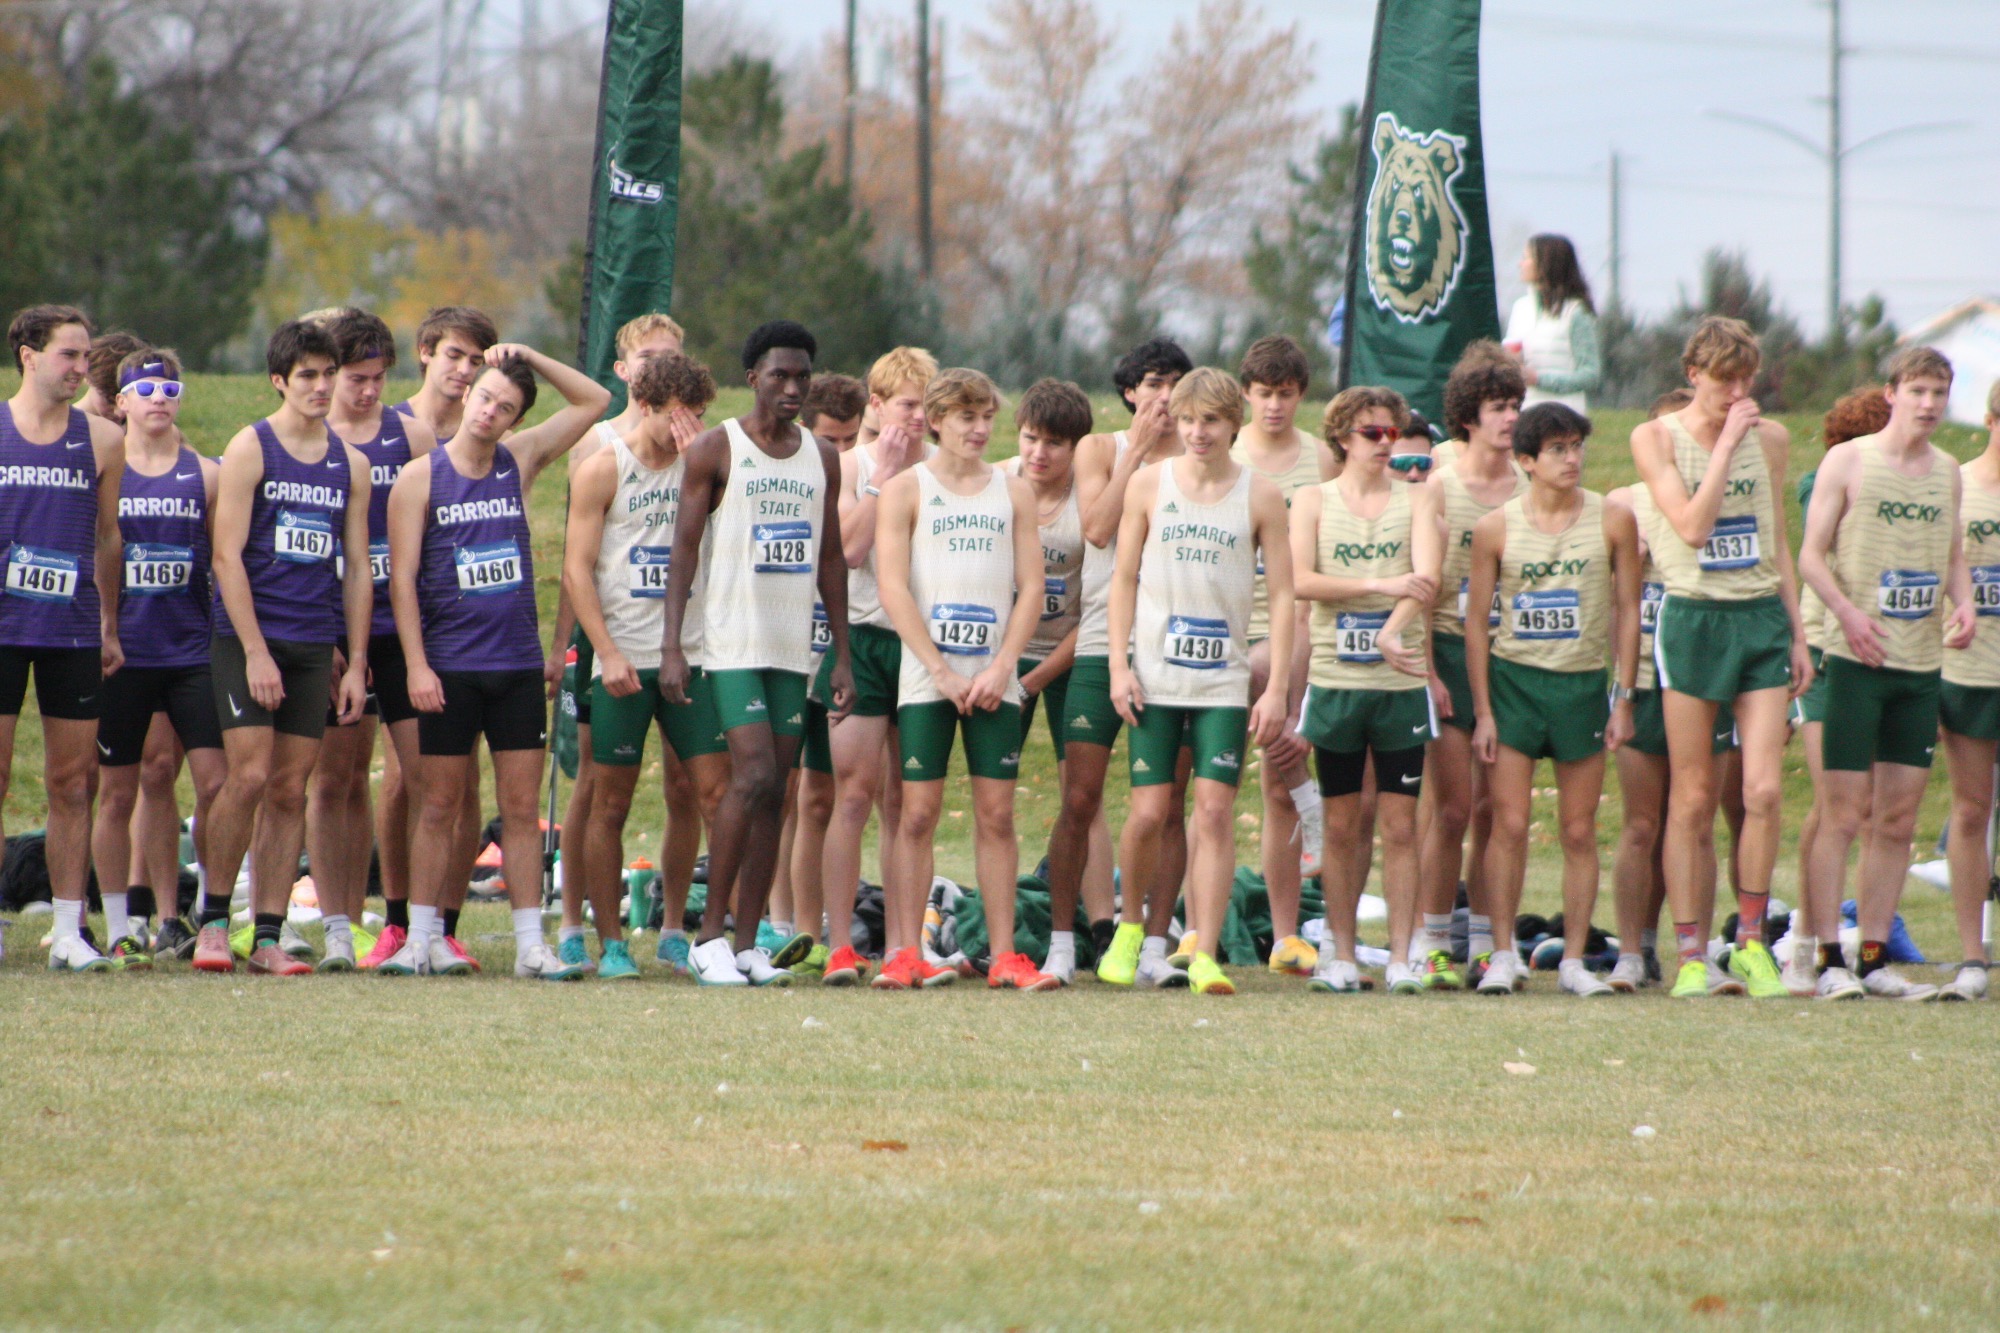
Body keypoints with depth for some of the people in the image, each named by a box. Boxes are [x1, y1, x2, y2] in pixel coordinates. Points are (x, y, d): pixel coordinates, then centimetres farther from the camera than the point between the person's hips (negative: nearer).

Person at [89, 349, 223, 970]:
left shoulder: (206, 475, 7)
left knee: (215, 781, -8)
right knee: (117, 794, 3)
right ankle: (118, 930, 11)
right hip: (122, 654, -1)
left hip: (192, 650, 1)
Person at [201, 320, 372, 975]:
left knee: (290, 790, 2)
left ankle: (267, 937, 4)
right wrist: (255, 651, -14)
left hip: (314, 646, 4)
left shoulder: (351, 464, 11)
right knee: (248, 776, -13)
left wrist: (356, 664, 7)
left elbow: (357, 569, 14)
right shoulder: (251, 449, -3)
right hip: (247, 637, -4)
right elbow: (228, 556, -7)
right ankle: (213, 920, 0)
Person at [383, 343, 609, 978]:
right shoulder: (421, 477, -1)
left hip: (518, 664, 3)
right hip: (450, 668, -3)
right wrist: (417, 665, -12)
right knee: (438, 807, 1)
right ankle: (422, 939, 7)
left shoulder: (520, 460, 8)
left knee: (522, 807, 2)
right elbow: (402, 577, -4)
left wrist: (532, 358, 2)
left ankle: (530, 943, 3)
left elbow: (594, 401, 12)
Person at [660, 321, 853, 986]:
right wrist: (671, 644, -12)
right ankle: (709, 935, -7)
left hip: (795, 646, 5)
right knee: (753, 777, -15)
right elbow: (685, 548, -4)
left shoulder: (822, 458, 13)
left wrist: (843, 655, 12)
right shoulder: (716, 450, -2)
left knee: (774, 793, 3)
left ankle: (747, 943, 5)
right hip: (733, 642, -5)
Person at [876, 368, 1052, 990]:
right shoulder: (907, 489, 3)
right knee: (919, 811, -4)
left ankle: (1004, 956, 3)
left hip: (995, 679, 2)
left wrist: (1000, 670, -6)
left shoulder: (1014, 492, 11)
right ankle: (905, 954, -2)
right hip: (926, 677, -2)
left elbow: (1031, 588, 7)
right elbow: (894, 589, -5)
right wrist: (942, 673, -11)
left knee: (997, 813, 1)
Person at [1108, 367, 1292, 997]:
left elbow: (1282, 595, 2)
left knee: (1215, 810, -8)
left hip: (1223, 680, -1)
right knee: (1149, 813, 0)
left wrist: (1277, 687, -4)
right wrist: (1119, 666, -2)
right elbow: (1124, 577, 7)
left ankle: (1204, 954, -7)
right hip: (1154, 677, 1)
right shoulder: (1149, 484, 3)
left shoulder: (1260, 496, 1)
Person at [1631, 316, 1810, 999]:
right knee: (1692, 797, 0)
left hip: (1762, 617, 3)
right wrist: (1726, 443, -13)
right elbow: (1692, 525, -14)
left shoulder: (1770, 438, 9)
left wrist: (1797, 634, 14)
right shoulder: (1657, 438, -1)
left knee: (1764, 791, -8)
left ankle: (1751, 943, 5)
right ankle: (1691, 954, 5)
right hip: (1692, 617, -3)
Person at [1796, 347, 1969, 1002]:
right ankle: (1825, 958, -4)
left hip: (1922, 664, 5)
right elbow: (1811, 554, -5)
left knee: (1899, 819, 6)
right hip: (1858, 659, -5)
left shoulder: (1946, 470, 12)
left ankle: (1875, 958, 12)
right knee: (1844, 812, -7)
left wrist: (1963, 602, 1)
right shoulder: (1848, 462, -3)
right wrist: (1847, 611, -20)